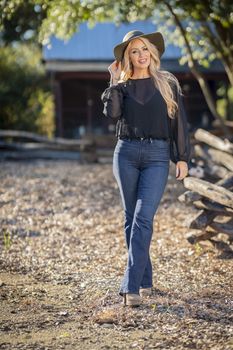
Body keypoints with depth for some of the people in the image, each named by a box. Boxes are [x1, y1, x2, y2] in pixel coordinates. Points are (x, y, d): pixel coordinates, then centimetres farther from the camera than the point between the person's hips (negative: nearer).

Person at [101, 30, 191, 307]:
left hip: (157, 156, -2)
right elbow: (112, 113, -9)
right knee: (132, 219, 6)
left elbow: (179, 121, 6)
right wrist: (115, 81, -5)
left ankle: (131, 287, -17)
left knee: (143, 219, -13)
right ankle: (145, 280, 18)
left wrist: (182, 158, 2)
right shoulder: (123, 85, 9)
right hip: (126, 153, 3)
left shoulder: (167, 83, 6)